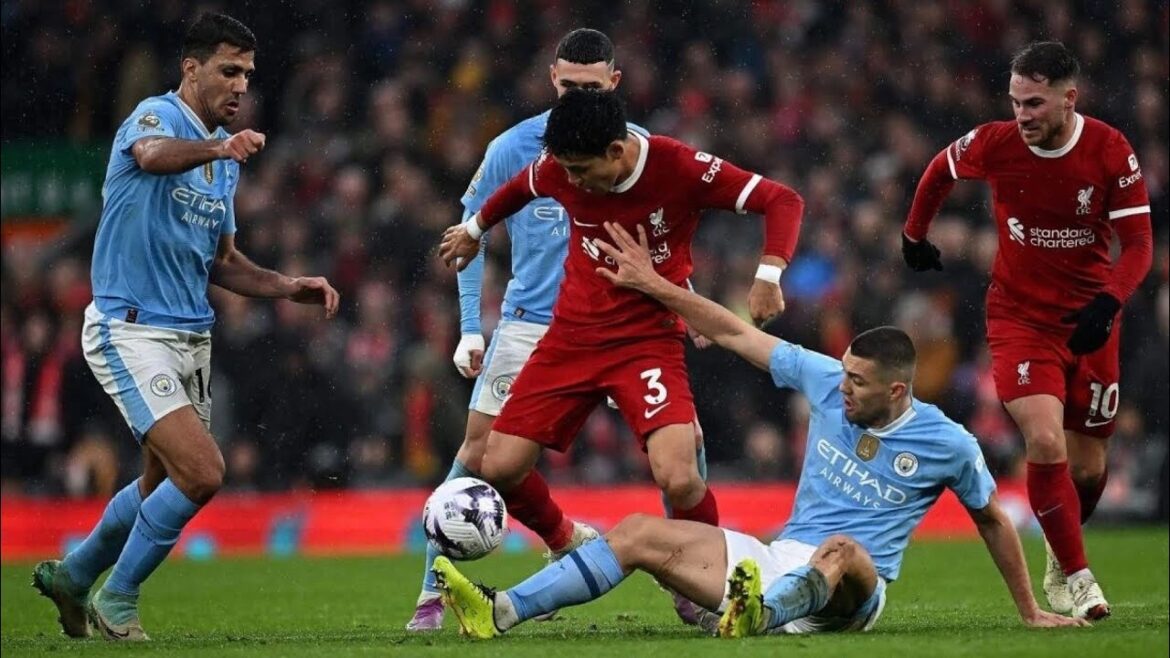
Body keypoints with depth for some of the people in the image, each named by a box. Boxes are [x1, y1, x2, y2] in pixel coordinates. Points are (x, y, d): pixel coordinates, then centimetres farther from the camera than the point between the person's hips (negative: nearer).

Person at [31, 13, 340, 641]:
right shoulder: (156, 116, -12)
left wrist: (288, 286, 6)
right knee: (201, 472, -18)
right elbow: (154, 155, -39)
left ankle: (71, 575, 39)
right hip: (130, 330, -9)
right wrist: (217, 148, -59)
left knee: (163, 484, 17)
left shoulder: (225, 154, 14)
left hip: (190, 336, 9)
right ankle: (117, 598, 0)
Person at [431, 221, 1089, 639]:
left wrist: (1031, 612, 13)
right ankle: (501, 612, -24)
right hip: (778, 561, 5)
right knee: (641, 533, -10)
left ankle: (759, 614, -75)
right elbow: (736, 333, 8)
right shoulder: (827, 382, 5)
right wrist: (655, 286, 6)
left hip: (854, 591, -5)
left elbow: (994, 519, 9)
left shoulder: (948, 444, -4)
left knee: (841, 550, -43)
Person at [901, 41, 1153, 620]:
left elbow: (1139, 242, -14)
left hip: (1089, 317, 1)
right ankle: (1077, 578, -10)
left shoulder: (1110, 152, -15)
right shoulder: (994, 144, -13)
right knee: (1046, 443, -22)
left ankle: (1060, 565, 36)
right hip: (1019, 315, -1)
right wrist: (914, 235, 20)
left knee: (1088, 466, 8)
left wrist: (1109, 302, -31)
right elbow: (941, 171, 10)